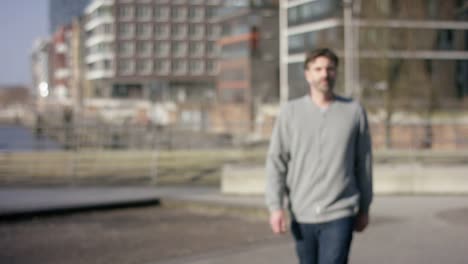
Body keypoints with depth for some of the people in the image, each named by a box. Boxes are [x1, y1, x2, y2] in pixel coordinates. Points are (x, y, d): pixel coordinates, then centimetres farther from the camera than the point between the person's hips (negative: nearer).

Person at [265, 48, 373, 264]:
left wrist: (364, 208, 11)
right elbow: (276, 162, -1)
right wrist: (275, 206, -9)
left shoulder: (354, 111, 1)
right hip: (301, 214, 2)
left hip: (339, 215, -2)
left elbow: (363, 163, 7)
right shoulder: (290, 112, 1)